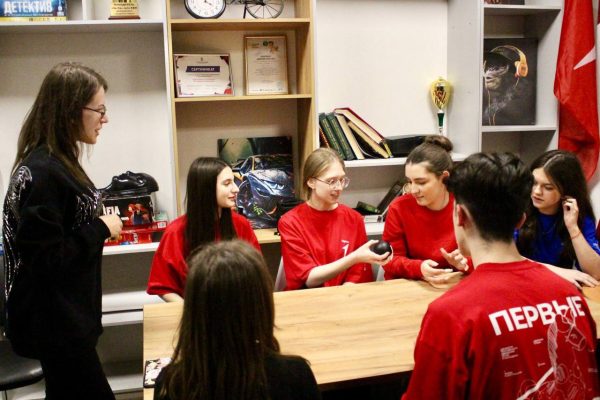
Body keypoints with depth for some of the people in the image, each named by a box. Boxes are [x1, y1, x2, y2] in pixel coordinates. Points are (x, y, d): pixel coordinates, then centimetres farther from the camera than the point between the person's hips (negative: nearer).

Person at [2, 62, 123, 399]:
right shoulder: (42, 172, -23)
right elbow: (47, 260, -24)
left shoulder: (59, 163, 7)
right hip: (55, 323, -10)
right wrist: (100, 229, -17)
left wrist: (99, 227, 6)